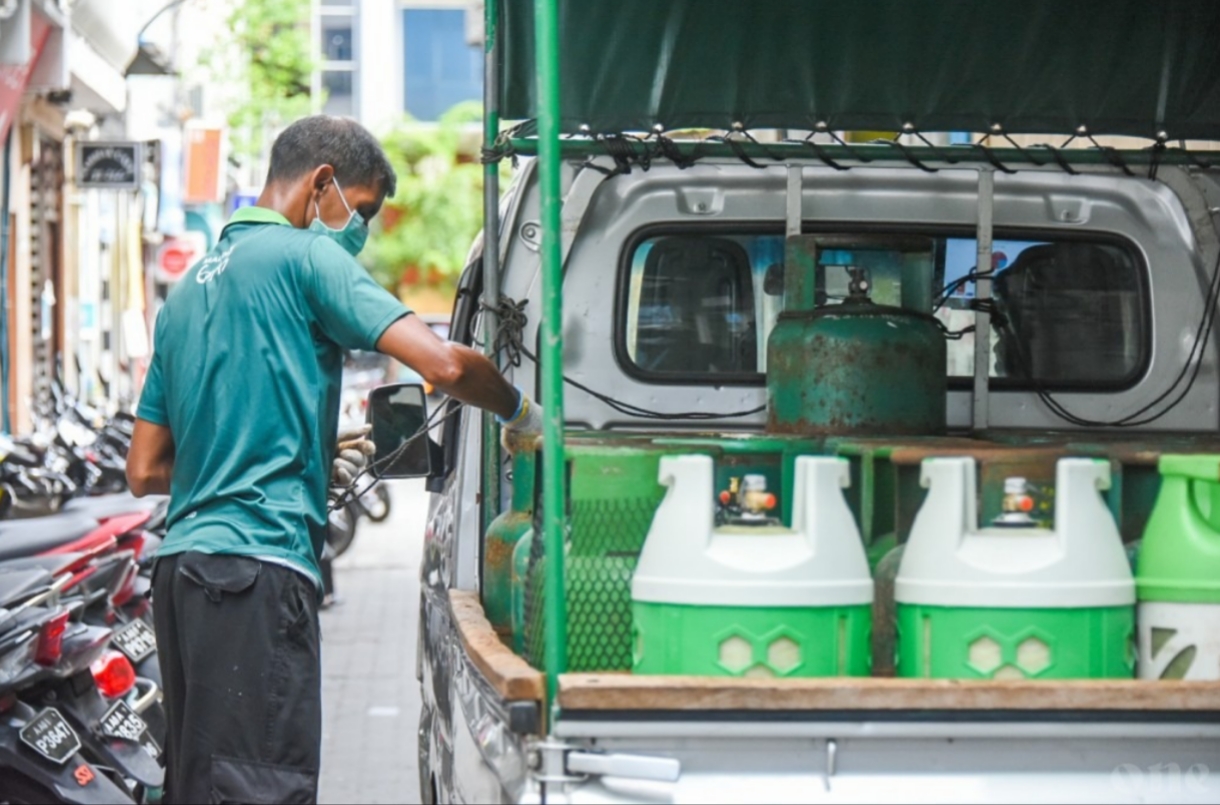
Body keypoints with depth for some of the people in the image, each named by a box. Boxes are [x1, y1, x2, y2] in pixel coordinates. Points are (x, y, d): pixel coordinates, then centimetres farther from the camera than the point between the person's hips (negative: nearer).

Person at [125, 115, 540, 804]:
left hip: (184, 565, 9)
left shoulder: (191, 287, 23)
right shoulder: (305, 256, -2)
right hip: (258, 571, -9)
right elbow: (443, 363, -15)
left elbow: (145, 472, 23)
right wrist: (521, 413, 4)